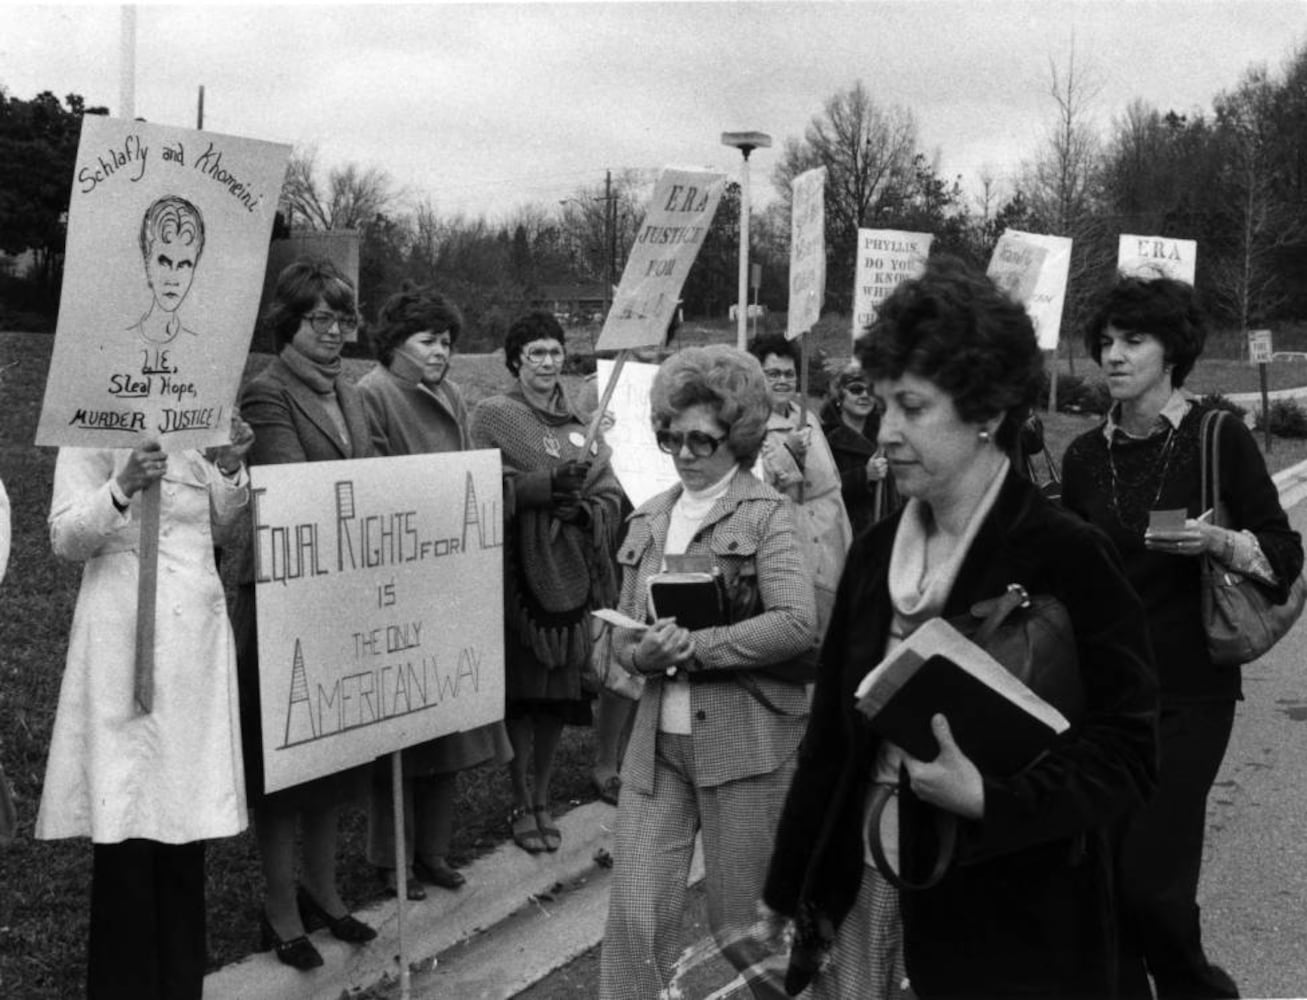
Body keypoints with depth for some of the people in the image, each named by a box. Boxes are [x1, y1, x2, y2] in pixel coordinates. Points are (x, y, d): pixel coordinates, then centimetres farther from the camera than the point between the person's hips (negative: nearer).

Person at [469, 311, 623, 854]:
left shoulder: (580, 421, 15)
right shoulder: (493, 414, 0)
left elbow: (610, 494, 11)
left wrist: (582, 508, -9)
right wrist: (545, 485, -20)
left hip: (573, 572, 4)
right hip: (519, 569, -4)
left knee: (559, 691, 8)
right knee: (522, 690, -1)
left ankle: (542, 798, 22)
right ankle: (522, 804, 13)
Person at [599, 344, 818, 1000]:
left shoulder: (768, 514, -6)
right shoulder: (649, 520, 10)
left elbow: (797, 624, -19)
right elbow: (621, 631, 12)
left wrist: (694, 646, -19)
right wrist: (642, 652, -11)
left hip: (747, 739, -4)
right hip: (658, 738, 5)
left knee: (743, 923, 7)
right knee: (634, 916, 2)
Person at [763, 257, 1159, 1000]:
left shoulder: (1068, 558, -12)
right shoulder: (877, 550, 6)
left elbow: (1125, 757, -14)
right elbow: (831, 732, 10)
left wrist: (986, 799, -27)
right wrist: (790, 894, 10)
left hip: (1010, 936, -5)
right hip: (863, 876, 5)